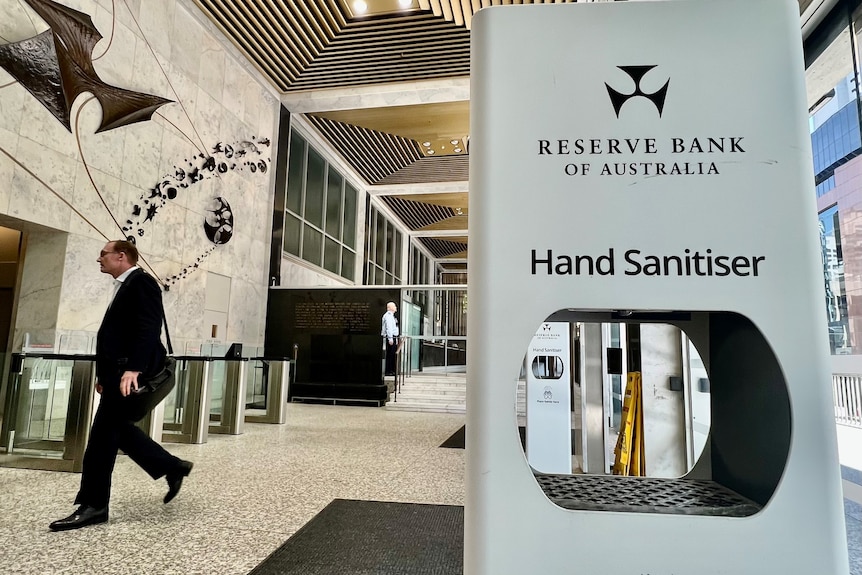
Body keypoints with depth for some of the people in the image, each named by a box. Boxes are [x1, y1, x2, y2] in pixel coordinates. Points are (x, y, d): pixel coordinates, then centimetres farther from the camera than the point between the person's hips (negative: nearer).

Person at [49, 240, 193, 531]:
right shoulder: (126, 286, 21)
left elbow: (148, 328, -21)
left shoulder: (141, 281, -9)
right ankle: (173, 468, 21)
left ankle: (93, 505, 8)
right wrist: (105, 373, 18)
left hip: (130, 372, -10)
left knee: (103, 435, -4)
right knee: (119, 430, 13)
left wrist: (133, 369, -29)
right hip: (119, 370, 10)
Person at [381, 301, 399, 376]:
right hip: (390, 338, -10)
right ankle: (388, 371, -4)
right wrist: (390, 338, -23)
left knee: (393, 355, 11)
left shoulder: (392, 316, 21)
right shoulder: (388, 315, -11)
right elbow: (388, 327, -19)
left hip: (394, 337, 10)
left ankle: (392, 370, 17)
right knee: (390, 354, -8)